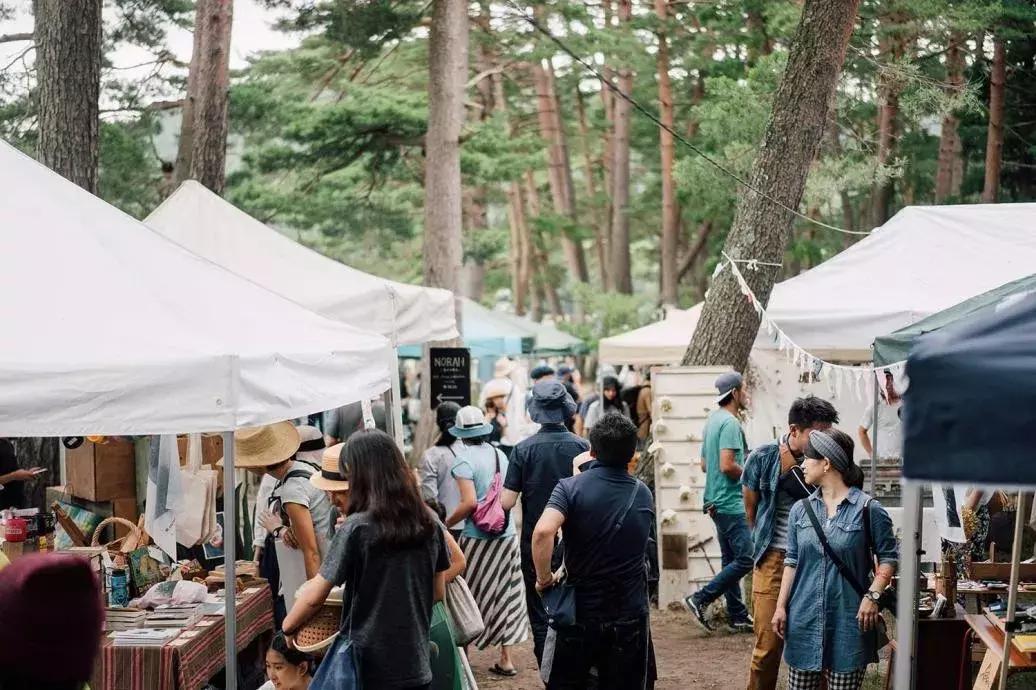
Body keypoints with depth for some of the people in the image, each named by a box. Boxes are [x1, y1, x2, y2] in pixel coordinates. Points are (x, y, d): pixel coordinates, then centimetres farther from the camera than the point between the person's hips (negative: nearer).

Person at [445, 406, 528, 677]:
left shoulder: (465, 459, -12)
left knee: (470, 596, 6)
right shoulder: (500, 455, 7)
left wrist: (446, 524, -7)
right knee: (504, 596, 11)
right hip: (506, 535, 6)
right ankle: (506, 659, 16)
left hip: (477, 537, -5)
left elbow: (469, 503, -19)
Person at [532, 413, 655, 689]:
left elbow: (543, 532, -30)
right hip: (631, 615, 3)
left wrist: (544, 578, -15)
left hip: (580, 612, -2)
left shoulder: (572, 487, -13)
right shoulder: (644, 494, 2)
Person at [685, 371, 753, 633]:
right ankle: (700, 599, -7)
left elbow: (705, 464, 21)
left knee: (731, 560, 13)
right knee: (744, 560, -8)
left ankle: (737, 616, 16)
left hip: (716, 501, 10)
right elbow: (727, 465, -25)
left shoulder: (713, 419, 15)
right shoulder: (730, 422, -16)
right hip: (731, 502, -10)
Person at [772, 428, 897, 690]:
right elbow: (792, 561, 11)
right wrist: (781, 607, 6)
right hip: (804, 618, 4)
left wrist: (872, 595, -14)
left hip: (848, 620, -4)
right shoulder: (800, 510, 8)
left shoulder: (868, 509, -5)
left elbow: (888, 558, -1)